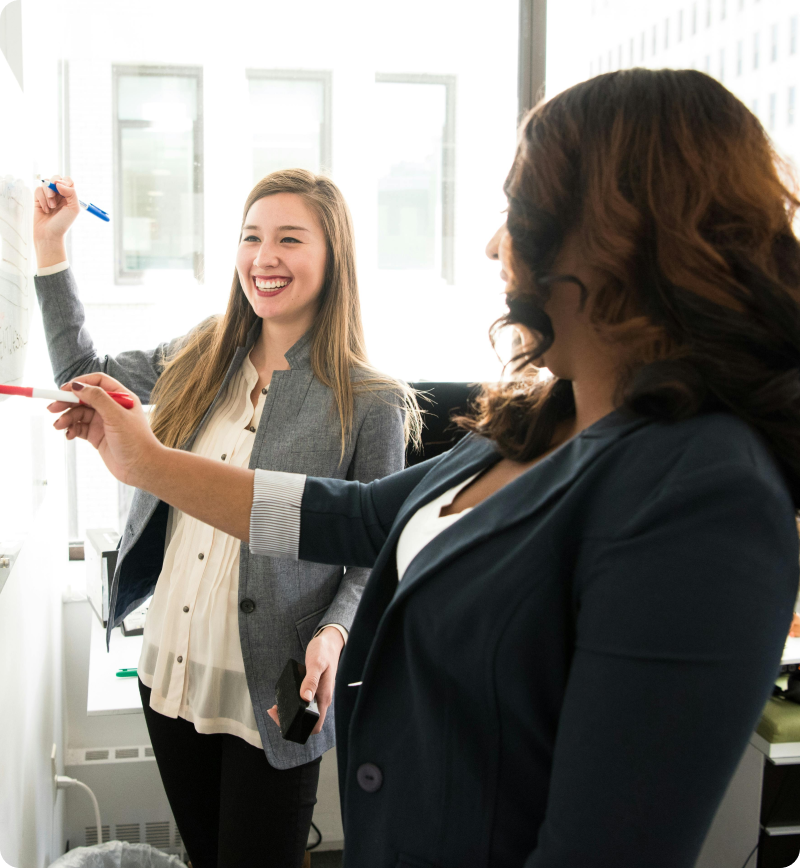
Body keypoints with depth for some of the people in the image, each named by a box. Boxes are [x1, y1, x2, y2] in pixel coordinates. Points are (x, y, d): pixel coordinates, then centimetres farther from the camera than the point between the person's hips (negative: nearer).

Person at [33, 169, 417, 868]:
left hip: (272, 699, -5)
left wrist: (334, 633, -24)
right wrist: (50, 244, 12)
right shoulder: (198, 361, 3)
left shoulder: (369, 402, -12)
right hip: (169, 675, 5)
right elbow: (84, 373, 17)